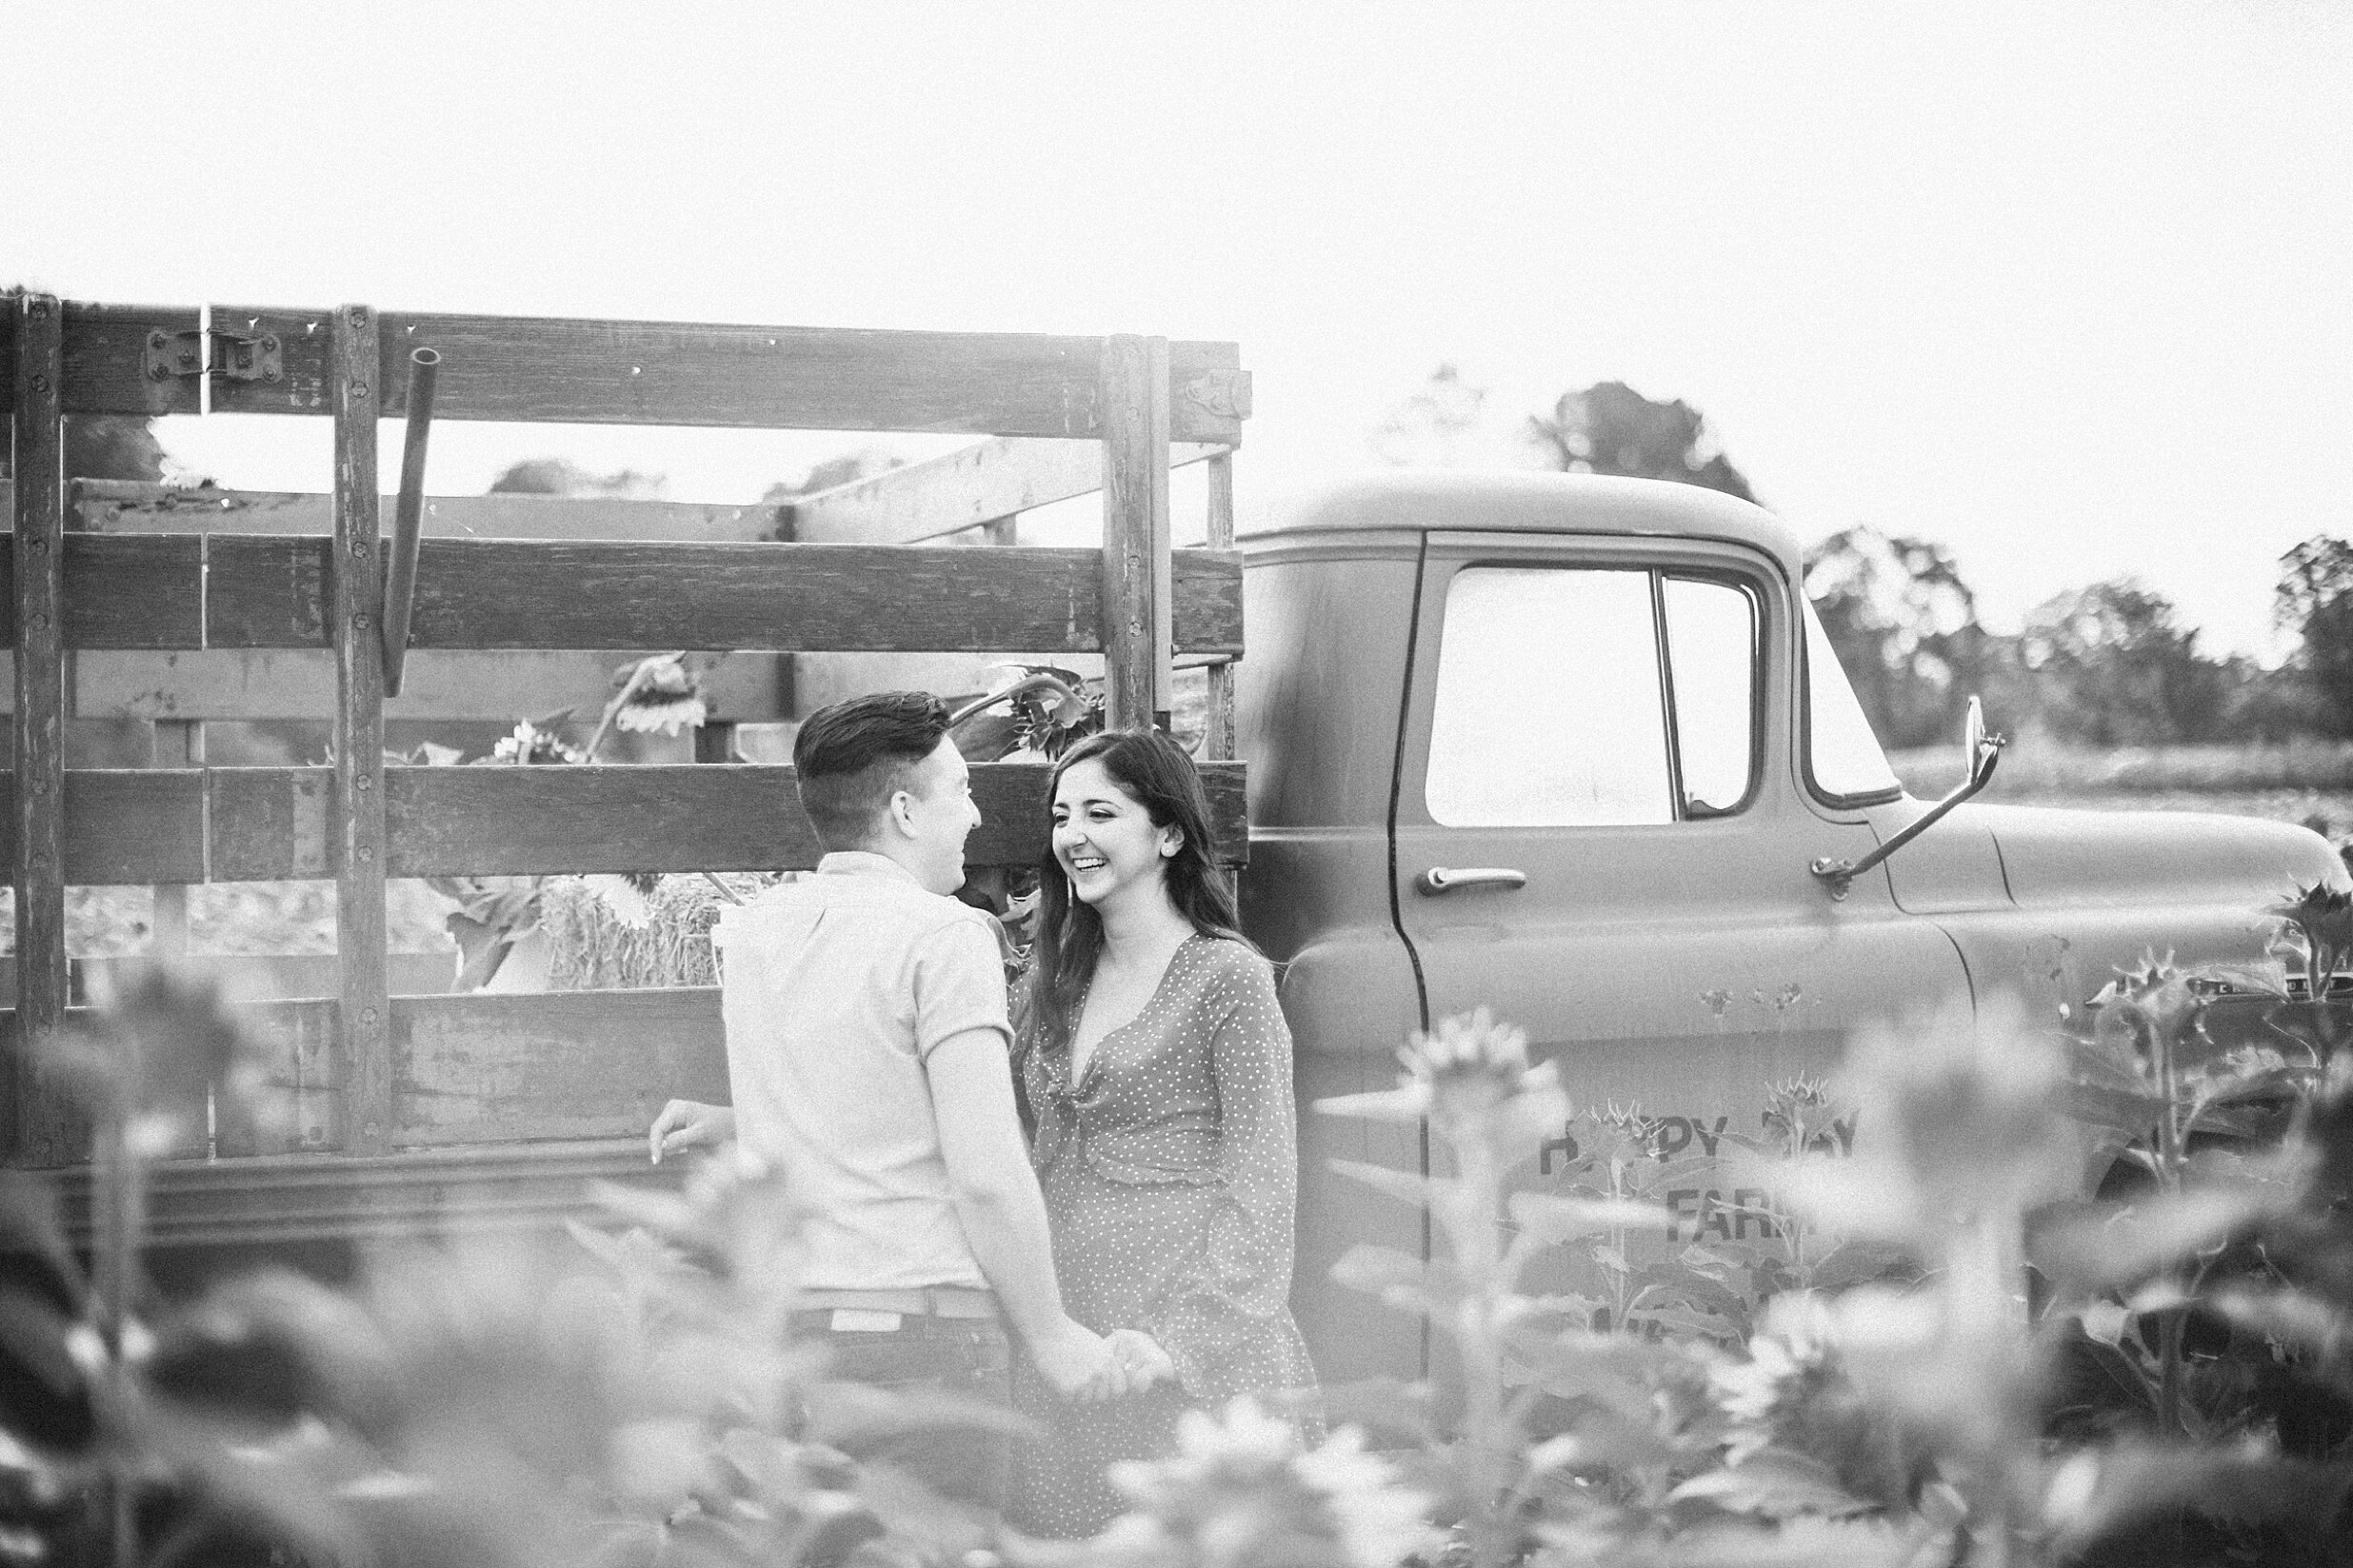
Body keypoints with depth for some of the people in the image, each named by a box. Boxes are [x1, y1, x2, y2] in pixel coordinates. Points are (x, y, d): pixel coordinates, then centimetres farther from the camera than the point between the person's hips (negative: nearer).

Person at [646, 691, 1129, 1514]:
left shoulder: (746, 931, 10)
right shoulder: (943, 936, -9)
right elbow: (988, 1174, -14)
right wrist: (1049, 1335, -5)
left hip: (777, 1326, 6)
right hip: (921, 1329, -6)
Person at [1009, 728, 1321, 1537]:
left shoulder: (1228, 977, -6)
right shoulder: (1063, 982, 14)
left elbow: (1262, 1194, -9)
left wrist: (1176, 1338, -17)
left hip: (1194, 1358, -6)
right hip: (1060, 1342, 6)